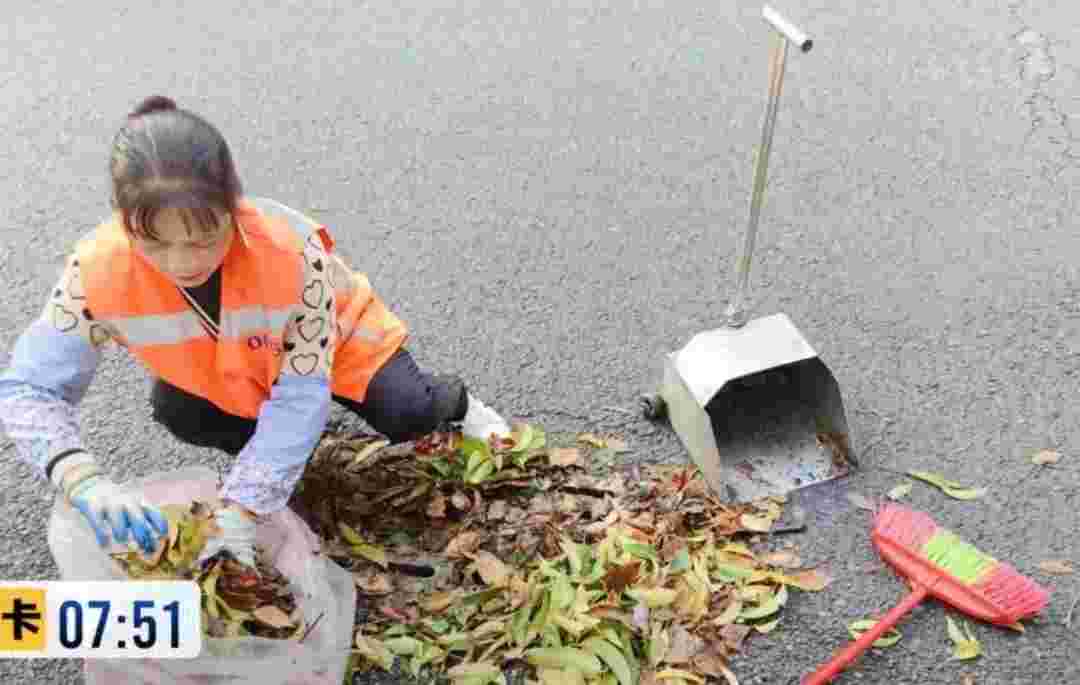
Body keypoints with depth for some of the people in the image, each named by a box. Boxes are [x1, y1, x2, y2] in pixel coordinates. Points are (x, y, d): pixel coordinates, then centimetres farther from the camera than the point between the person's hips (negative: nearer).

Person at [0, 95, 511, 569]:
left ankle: (455, 403, 21)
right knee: (177, 412, -22)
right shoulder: (99, 270, -36)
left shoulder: (291, 250, -43)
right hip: (224, 370, 3)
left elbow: (300, 396, -36)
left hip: (330, 339, -2)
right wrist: (84, 481, -52)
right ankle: (274, 459, 10)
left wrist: (241, 510, -42)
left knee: (407, 416, -17)